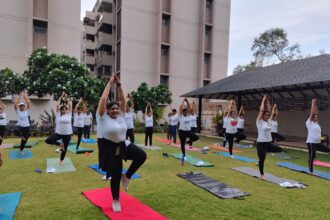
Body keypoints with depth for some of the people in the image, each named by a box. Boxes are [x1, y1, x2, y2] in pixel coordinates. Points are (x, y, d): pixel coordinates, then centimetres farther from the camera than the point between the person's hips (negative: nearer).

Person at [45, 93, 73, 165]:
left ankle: (61, 160, 33)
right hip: (58, 133, 0)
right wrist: (61, 97, 0)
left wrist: (66, 97, 1)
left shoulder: (69, 114, 3)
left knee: (64, 148, 10)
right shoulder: (58, 115, 1)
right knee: (48, 140, -20)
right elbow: (57, 105, -3)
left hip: (67, 134, 0)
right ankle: (60, 144, 4)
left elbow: (70, 106, 0)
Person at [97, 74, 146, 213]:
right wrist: (110, 83, -15)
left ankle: (127, 177, 8)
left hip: (123, 145, 5)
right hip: (109, 148, -5)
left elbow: (123, 99, 1)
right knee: (116, 175, 5)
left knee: (142, 155, -15)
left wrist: (119, 84, -5)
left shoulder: (120, 115, 3)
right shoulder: (103, 117, -11)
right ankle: (115, 201, 30)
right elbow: (103, 99, -20)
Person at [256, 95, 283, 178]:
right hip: (261, 143, -6)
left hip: (269, 142, 6)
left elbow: (269, 110, 7)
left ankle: (266, 151, 18)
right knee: (262, 159, 4)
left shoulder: (268, 121, 7)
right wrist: (263, 100, -9)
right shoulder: (259, 121, -10)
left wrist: (267, 101, 7)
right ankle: (262, 174, 23)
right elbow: (261, 110, -17)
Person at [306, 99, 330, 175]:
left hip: (318, 143, 8)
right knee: (311, 156, -1)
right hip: (311, 143, -8)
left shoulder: (316, 123, 14)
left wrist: (315, 105, 14)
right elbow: (312, 113, -8)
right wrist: (313, 103, -2)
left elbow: (316, 113, 14)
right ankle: (311, 171, 8)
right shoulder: (309, 122, -6)